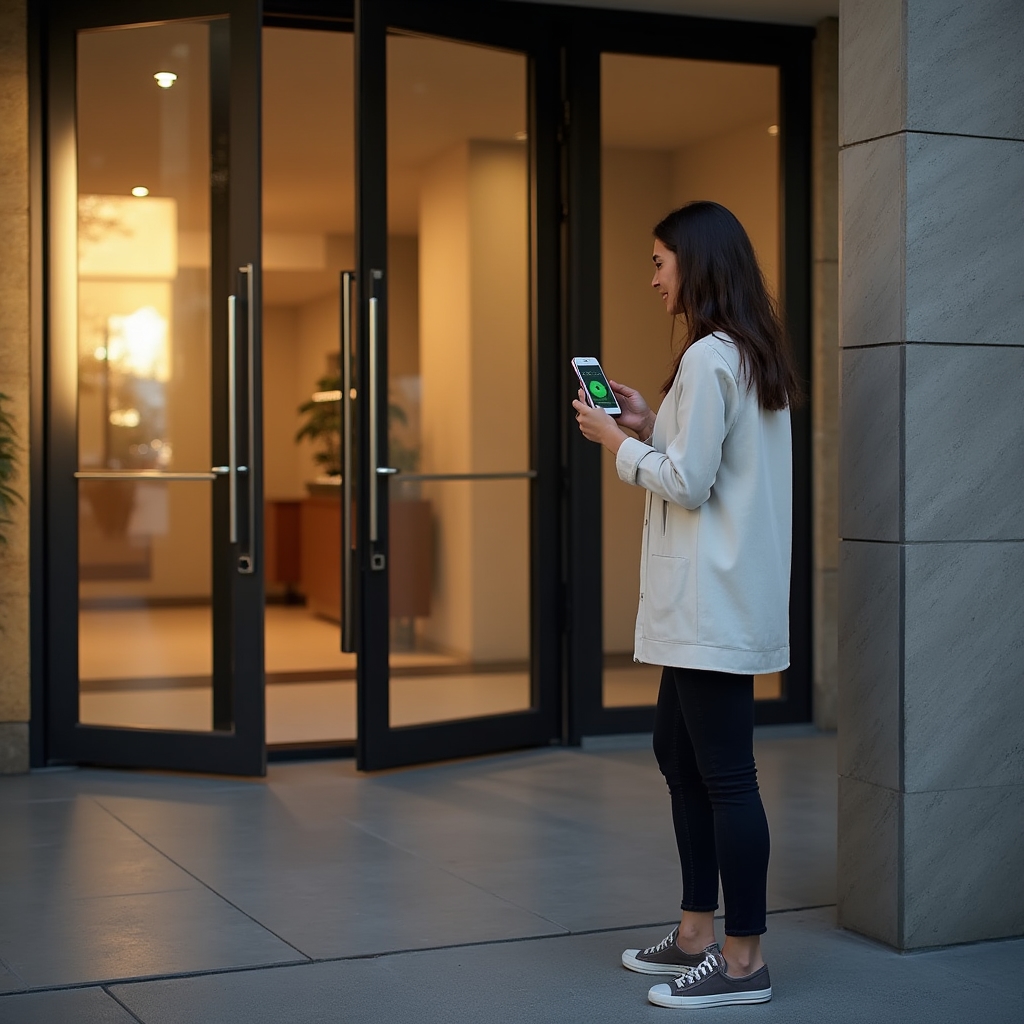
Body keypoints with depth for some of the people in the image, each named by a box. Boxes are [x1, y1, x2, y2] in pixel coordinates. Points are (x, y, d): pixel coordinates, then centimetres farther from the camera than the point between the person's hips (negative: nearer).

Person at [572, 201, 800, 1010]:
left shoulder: (709, 358, -15)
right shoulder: (751, 356, 16)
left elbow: (688, 483, -18)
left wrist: (617, 442, -5)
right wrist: (651, 427, 14)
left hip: (715, 603, -11)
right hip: (712, 601, 11)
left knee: (725, 775, -5)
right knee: (678, 753, 17)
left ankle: (744, 962, 3)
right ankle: (698, 934, 26)